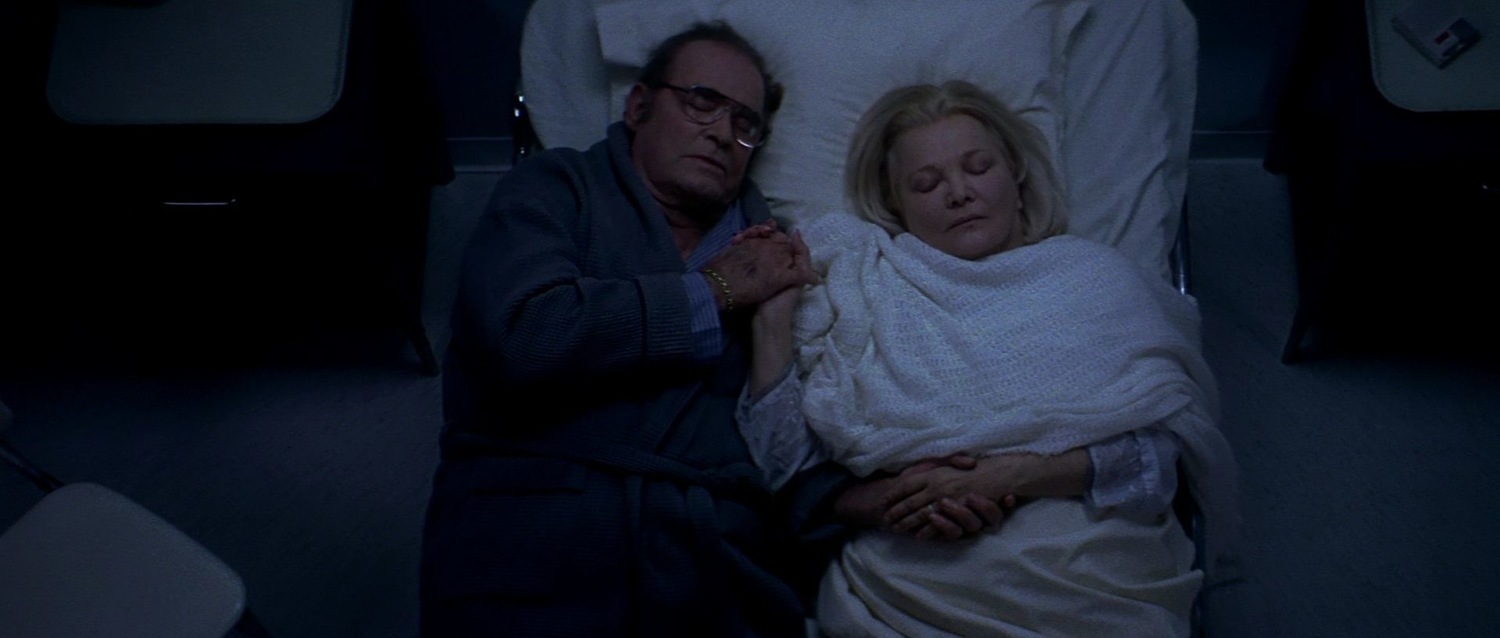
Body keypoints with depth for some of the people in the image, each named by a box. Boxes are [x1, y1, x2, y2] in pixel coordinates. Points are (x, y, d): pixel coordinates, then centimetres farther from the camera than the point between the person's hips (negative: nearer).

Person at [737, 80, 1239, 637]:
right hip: (911, 584, 0)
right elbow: (787, 470, 9)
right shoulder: (863, 291, 17)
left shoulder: (1095, 275, 17)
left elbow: (1162, 450, 4)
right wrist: (773, 322, 2)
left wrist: (1020, 475, -10)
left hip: (1093, 581, 1)